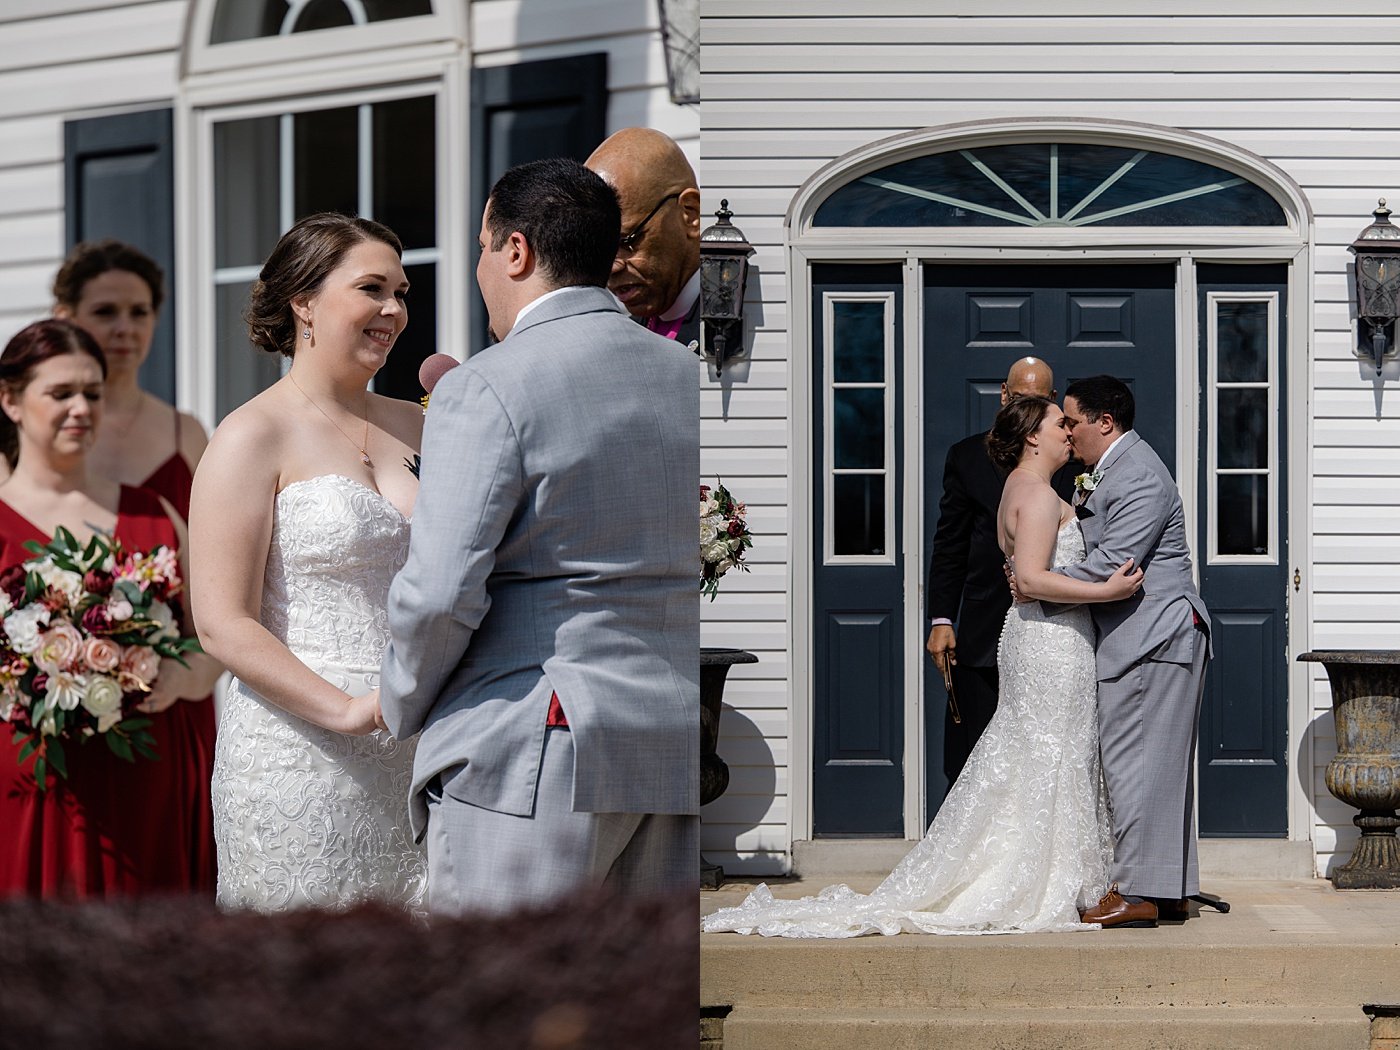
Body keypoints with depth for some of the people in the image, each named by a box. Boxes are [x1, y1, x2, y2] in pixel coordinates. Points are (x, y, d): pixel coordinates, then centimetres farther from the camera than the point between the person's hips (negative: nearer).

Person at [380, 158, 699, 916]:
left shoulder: (487, 389, -9)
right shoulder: (686, 382, 12)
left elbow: (441, 592, -15)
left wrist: (404, 705, 2)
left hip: (529, 757, -7)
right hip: (676, 755, 7)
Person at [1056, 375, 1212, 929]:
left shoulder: (1138, 478, -16)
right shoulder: (1111, 470, 18)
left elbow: (1112, 563, -22)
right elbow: (1096, 545, 22)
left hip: (1153, 639, -11)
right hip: (1146, 640, 11)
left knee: (1136, 763, -8)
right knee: (1157, 766, 12)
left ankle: (1138, 893, -5)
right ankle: (1171, 889, 16)